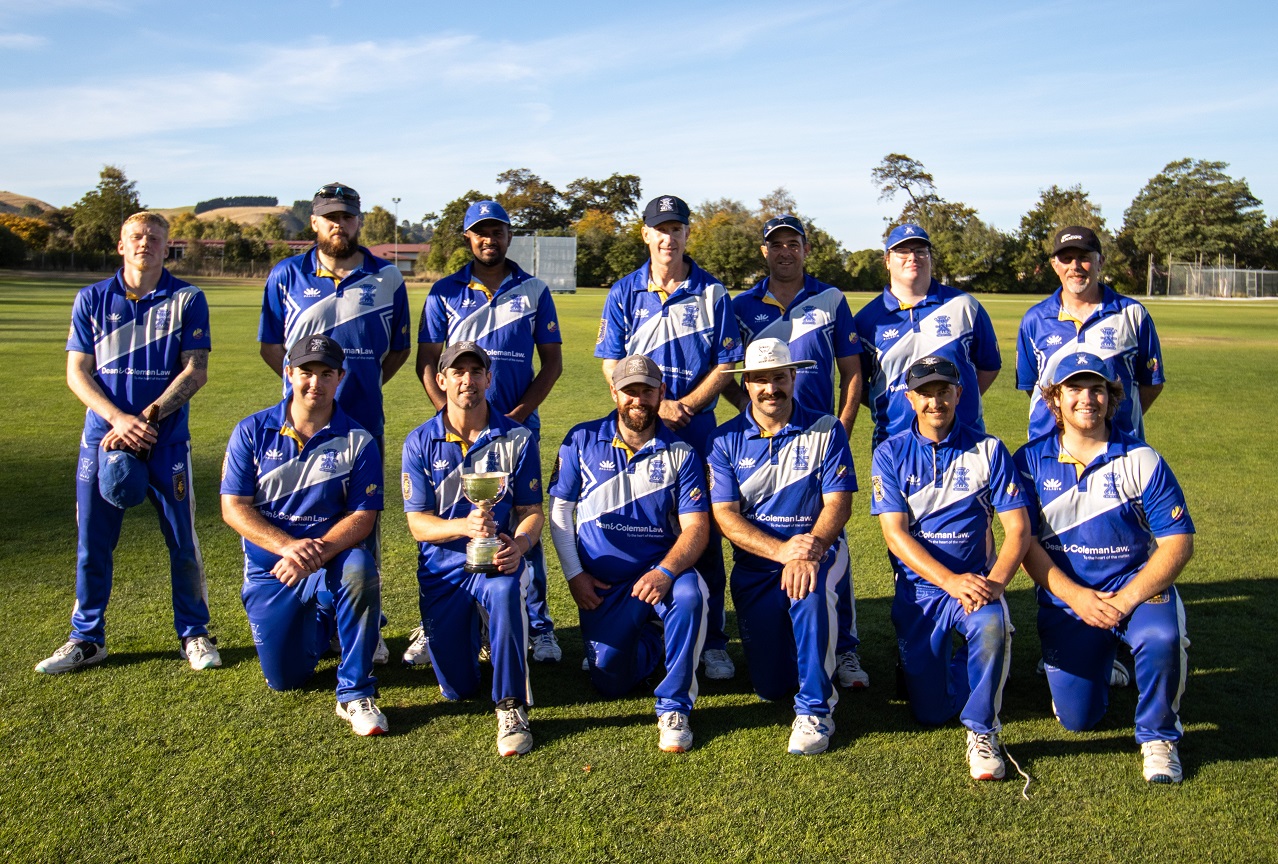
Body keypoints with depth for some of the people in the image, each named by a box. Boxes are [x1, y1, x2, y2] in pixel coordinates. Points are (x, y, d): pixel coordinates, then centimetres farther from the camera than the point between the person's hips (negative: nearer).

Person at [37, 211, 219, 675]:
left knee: (182, 541, 3)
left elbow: (196, 369, -4)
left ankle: (194, 634, 17)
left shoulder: (187, 299, 2)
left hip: (168, 439, -2)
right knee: (92, 542, 7)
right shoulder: (92, 299, 6)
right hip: (102, 437, 2)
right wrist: (119, 419, -13)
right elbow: (77, 373, 2)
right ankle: (87, 639, 22)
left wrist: (148, 416, -14)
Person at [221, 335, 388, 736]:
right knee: (284, 679, -2)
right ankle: (316, 628, 35)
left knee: (359, 566, -37)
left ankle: (355, 694, -23)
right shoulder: (252, 432, 0)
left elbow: (363, 517, -10)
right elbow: (233, 507, -6)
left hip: (331, 563, -2)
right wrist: (288, 545, -23)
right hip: (269, 568, 2)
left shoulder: (358, 441, -4)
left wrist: (316, 554, -28)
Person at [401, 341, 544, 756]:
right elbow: (418, 523, -4)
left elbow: (532, 510, 0)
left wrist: (519, 544, -23)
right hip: (443, 565, 1)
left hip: (498, 558, -1)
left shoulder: (517, 438, 0)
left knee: (505, 591, -39)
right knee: (456, 688, 1)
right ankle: (441, 630, 37)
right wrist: (464, 526, -25)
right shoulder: (420, 442, 0)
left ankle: (511, 706, -23)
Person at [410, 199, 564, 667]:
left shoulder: (534, 291, 7)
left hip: (519, 427, 0)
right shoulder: (444, 292, 7)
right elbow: (427, 362, 5)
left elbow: (552, 362, 6)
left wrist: (520, 413, -7)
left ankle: (539, 626, 13)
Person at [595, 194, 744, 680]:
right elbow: (611, 365, 3)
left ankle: (712, 641, 9)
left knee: (704, 531, 0)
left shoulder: (711, 293, 5)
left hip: (698, 430, -1)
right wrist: (657, 406, -11)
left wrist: (686, 405, -12)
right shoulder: (624, 293, 7)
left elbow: (726, 364, 2)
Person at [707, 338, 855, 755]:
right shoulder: (726, 440, -1)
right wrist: (781, 550, -25)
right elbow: (725, 514, -9)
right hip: (755, 560, 2)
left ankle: (815, 708, -21)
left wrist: (810, 550, -29)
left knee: (809, 590, -39)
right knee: (770, 686, 1)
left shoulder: (826, 430, -3)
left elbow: (838, 503, -9)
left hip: (818, 548, -1)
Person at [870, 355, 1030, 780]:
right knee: (930, 711, -1)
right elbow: (895, 533, -10)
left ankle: (981, 731, -13)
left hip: (977, 580, 0)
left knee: (991, 627, -36)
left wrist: (996, 581, -23)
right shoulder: (890, 454, -1)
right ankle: (933, 665, 34)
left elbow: (1018, 526, -5)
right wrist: (951, 581, -23)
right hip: (919, 587, 1)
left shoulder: (988, 450, 0)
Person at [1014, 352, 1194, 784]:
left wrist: (1127, 599, -22)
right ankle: (1094, 658, 35)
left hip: (1136, 584, -1)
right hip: (1064, 598, 1)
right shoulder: (1031, 460, -2)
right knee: (1076, 718, 0)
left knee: (1162, 638, -35)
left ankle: (1158, 737, -6)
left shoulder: (1141, 460, -5)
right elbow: (1025, 541, -5)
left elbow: (1177, 543, -9)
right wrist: (1075, 596, -18)